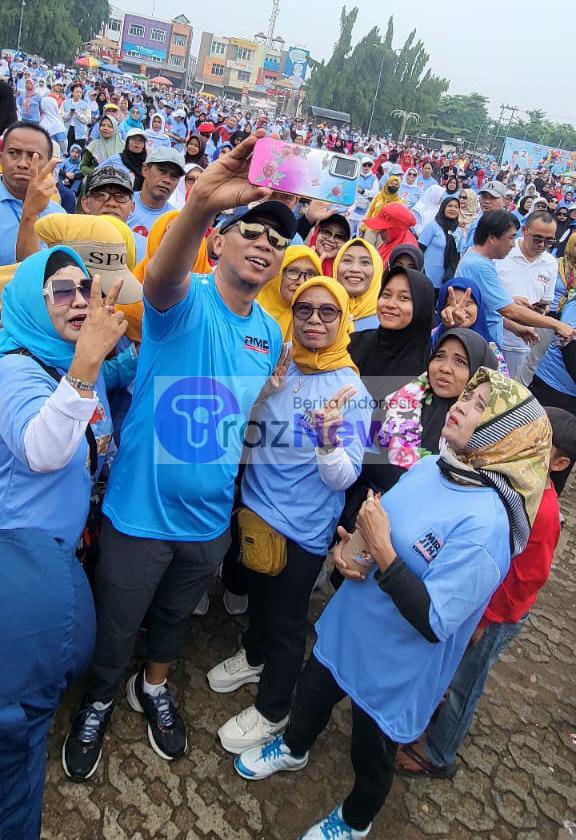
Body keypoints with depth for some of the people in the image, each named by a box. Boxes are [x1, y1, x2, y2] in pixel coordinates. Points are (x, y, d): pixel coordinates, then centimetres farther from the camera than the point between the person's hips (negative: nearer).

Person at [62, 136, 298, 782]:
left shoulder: (270, 333, 0)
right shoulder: (187, 301, -18)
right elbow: (161, 278, -44)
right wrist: (200, 204, -61)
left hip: (210, 518, 5)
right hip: (140, 510, -4)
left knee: (175, 616, 27)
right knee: (115, 627, 17)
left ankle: (153, 688, 56)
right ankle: (97, 702, 48)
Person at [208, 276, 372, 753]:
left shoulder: (352, 391, -17)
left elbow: (343, 479, -21)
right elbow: (250, 430, 10)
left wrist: (328, 439, -39)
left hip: (304, 526, -5)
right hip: (255, 507, 5)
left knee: (286, 619, 13)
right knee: (257, 593, 28)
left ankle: (272, 710, 37)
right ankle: (254, 655, 57)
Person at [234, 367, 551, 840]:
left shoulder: (485, 523, -32)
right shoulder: (430, 467, -8)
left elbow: (434, 622, -32)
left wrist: (380, 551, -32)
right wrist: (347, 547, -11)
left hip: (396, 662, -6)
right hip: (347, 628, 7)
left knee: (372, 751, 22)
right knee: (312, 694, 30)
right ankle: (293, 750, 64)